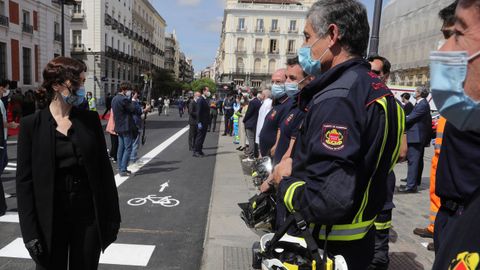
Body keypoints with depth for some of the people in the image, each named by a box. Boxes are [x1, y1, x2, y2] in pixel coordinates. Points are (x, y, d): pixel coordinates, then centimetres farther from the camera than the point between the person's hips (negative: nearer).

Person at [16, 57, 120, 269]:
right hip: (51, 220, -1)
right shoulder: (32, 124, -5)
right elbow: (24, 180, -5)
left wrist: (112, 216, 1)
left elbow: (104, 169, 2)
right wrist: (30, 231, -8)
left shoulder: (90, 119, 0)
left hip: (89, 217, 2)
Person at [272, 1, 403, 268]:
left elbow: (327, 200, -33)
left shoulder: (337, 99, -27)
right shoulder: (376, 90, 4)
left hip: (328, 247, -8)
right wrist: (298, 166, 2)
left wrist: (285, 181, -14)